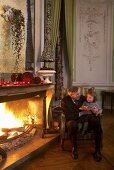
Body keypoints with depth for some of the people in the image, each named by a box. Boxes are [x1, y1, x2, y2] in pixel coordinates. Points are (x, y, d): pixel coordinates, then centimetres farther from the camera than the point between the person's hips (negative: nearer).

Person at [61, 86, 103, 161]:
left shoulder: (82, 98, 5)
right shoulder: (65, 100, -7)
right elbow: (68, 116, -15)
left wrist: (95, 110, -9)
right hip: (73, 120, -3)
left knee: (97, 121, -26)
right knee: (73, 124, -40)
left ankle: (97, 150, -19)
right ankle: (74, 148, -16)